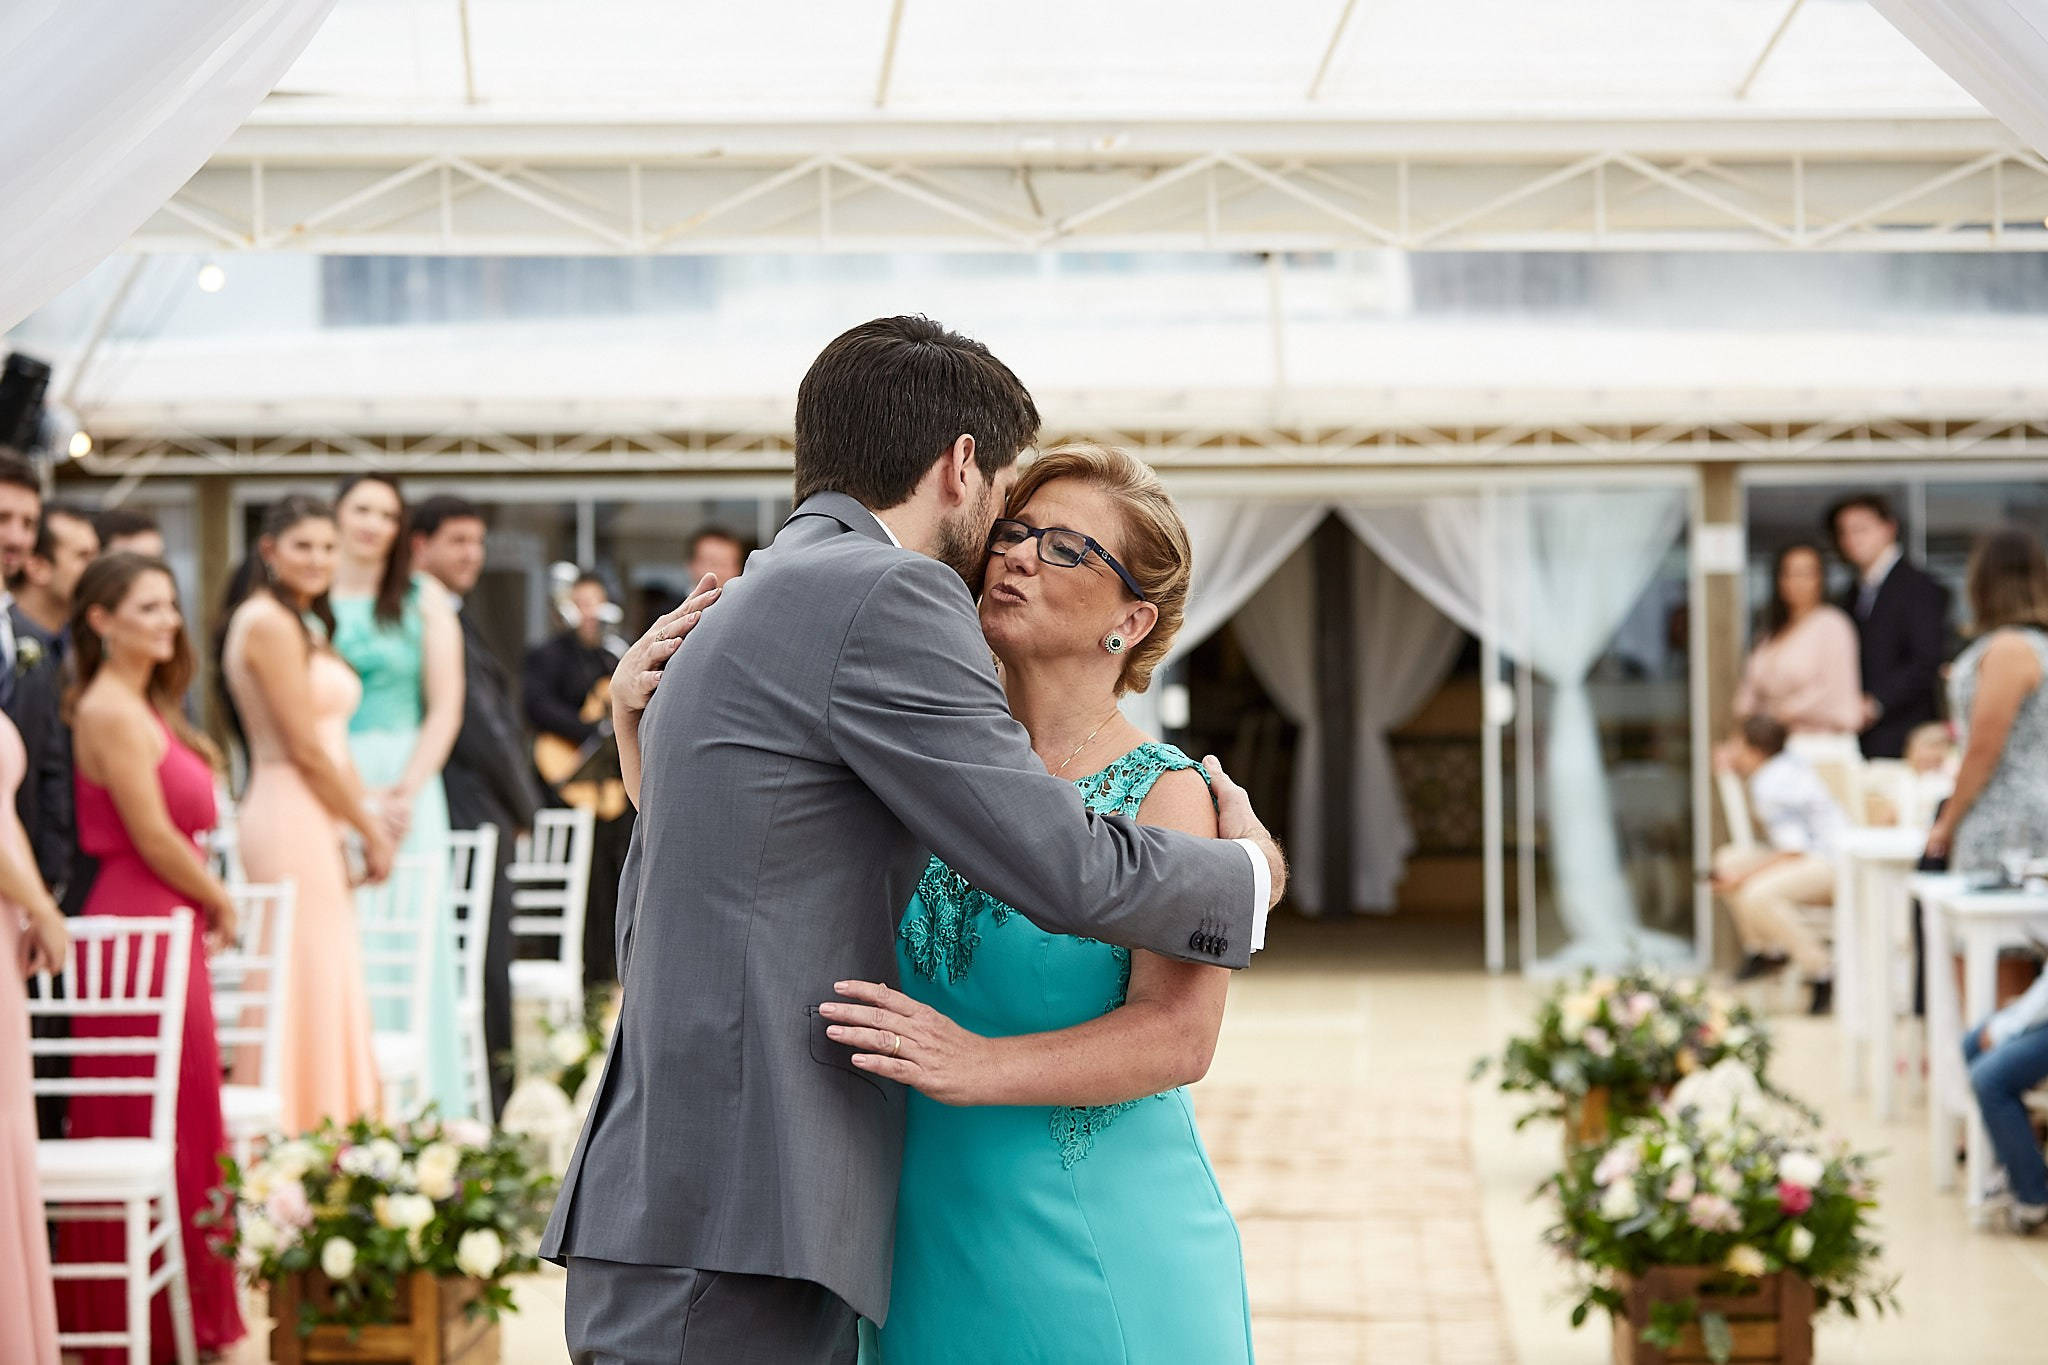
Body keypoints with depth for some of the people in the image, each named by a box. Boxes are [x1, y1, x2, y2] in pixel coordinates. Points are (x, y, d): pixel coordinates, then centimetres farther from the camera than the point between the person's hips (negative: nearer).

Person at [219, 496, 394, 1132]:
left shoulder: (302, 623, 20)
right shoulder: (269, 622, -11)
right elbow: (306, 750, -14)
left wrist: (370, 819, 8)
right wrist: (371, 828, -6)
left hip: (317, 819, 10)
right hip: (291, 818, -10)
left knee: (330, 986, 10)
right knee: (307, 980, -8)